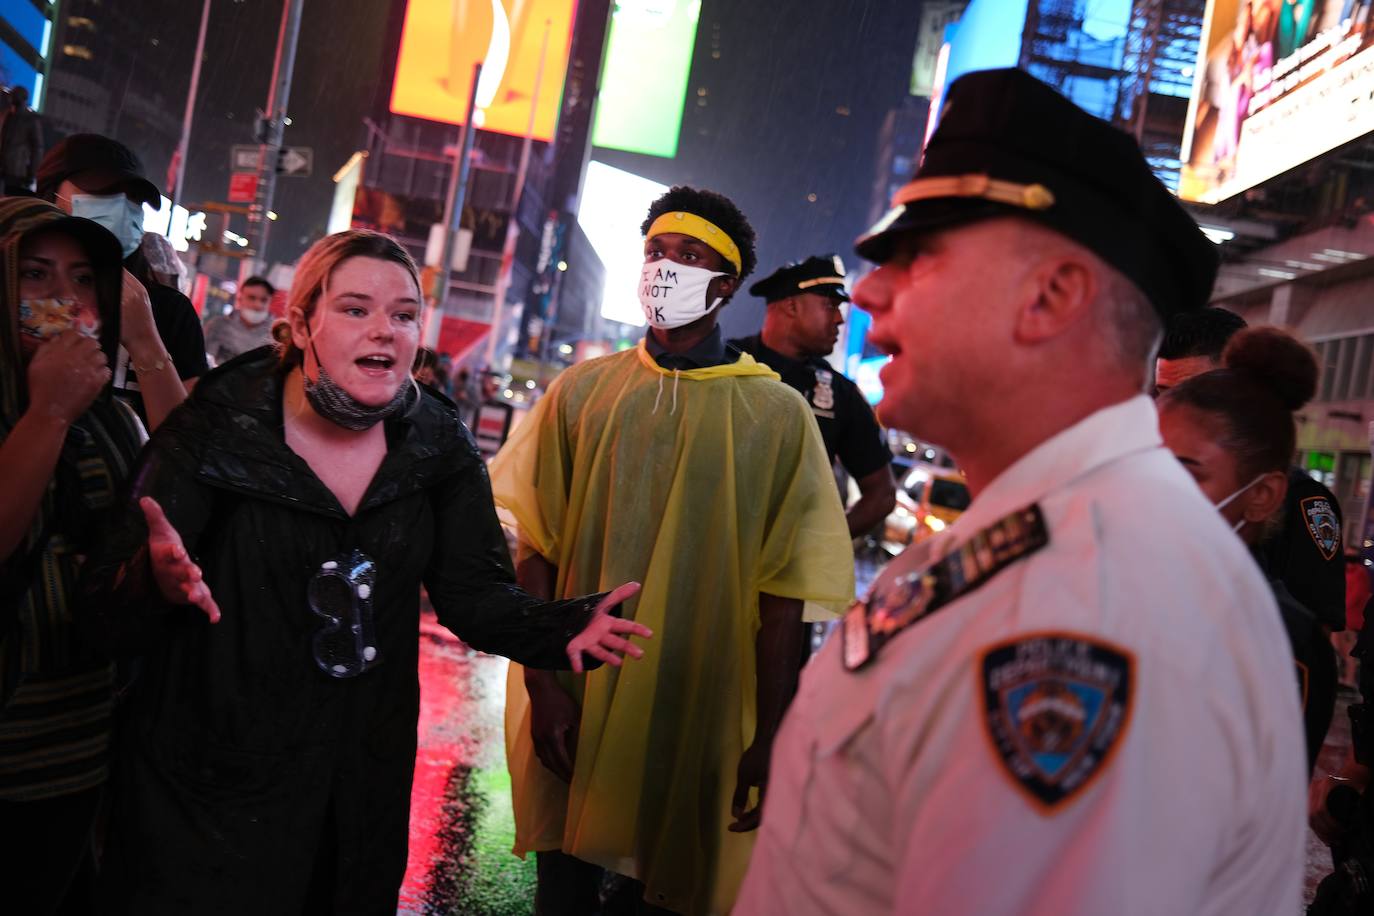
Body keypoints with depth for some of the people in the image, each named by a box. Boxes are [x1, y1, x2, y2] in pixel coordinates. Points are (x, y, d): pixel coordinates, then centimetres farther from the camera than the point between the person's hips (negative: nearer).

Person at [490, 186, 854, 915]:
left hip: (697, 725, -1)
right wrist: (543, 684, -6)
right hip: (572, 713, 2)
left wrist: (769, 742, -6)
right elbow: (535, 547, 1)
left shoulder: (777, 416, -3)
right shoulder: (582, 391, 2)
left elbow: (782, 595, -5)